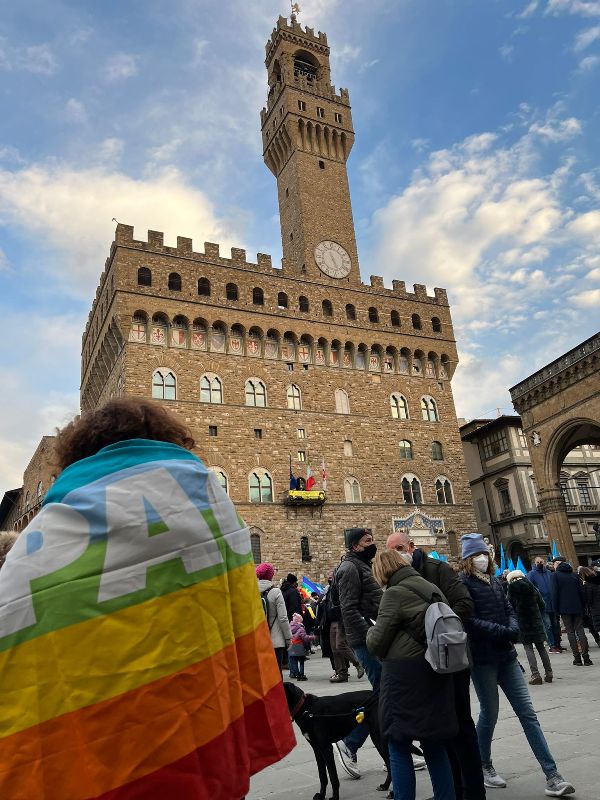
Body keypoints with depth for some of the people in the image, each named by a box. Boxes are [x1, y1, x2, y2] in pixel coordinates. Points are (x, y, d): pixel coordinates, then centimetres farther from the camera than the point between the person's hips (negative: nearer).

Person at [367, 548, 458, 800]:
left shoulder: (395, 593, -13)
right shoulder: (432, 588, 9)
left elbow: (376, 643, -11)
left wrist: (371, 631, 9)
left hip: (405, 675, -7)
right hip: (436, 674, 7)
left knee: (399, 746, 6)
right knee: (434, 743, 17)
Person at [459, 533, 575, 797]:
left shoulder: (495, 581, 11)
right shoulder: (463, 583, -10)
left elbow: (509, 610, 11)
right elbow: (468, 620, -18)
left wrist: (513, 627, -10)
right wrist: (502, 631, -20)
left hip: (506, 656, 6)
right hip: (482, 659, -6)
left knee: (527, 713, 4)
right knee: (489, 713, 7)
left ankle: (552, 777, 7)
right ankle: (484, 767, 28)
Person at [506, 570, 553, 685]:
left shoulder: (512, 590, -7)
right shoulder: (532, 588, 2)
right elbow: (542, 605, 6)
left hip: (522, 623, -3)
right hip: (536, 621, 3)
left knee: (528, 648, 2)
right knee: (541, 647, 14)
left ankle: (535, 674, -8)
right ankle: (548, 673, 14)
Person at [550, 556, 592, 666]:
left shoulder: (555, 575, -3)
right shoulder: (574, 575, 10)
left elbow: (554, 593, -7)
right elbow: (581, 591, 9)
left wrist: (556, 608, -2)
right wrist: (583, 606, 13)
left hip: (565, 608, -4)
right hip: (577, 607, 4)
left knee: (571, 632, 2)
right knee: (580, 630, 6)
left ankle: (577, 658, 0)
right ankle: (586, 657, -1)